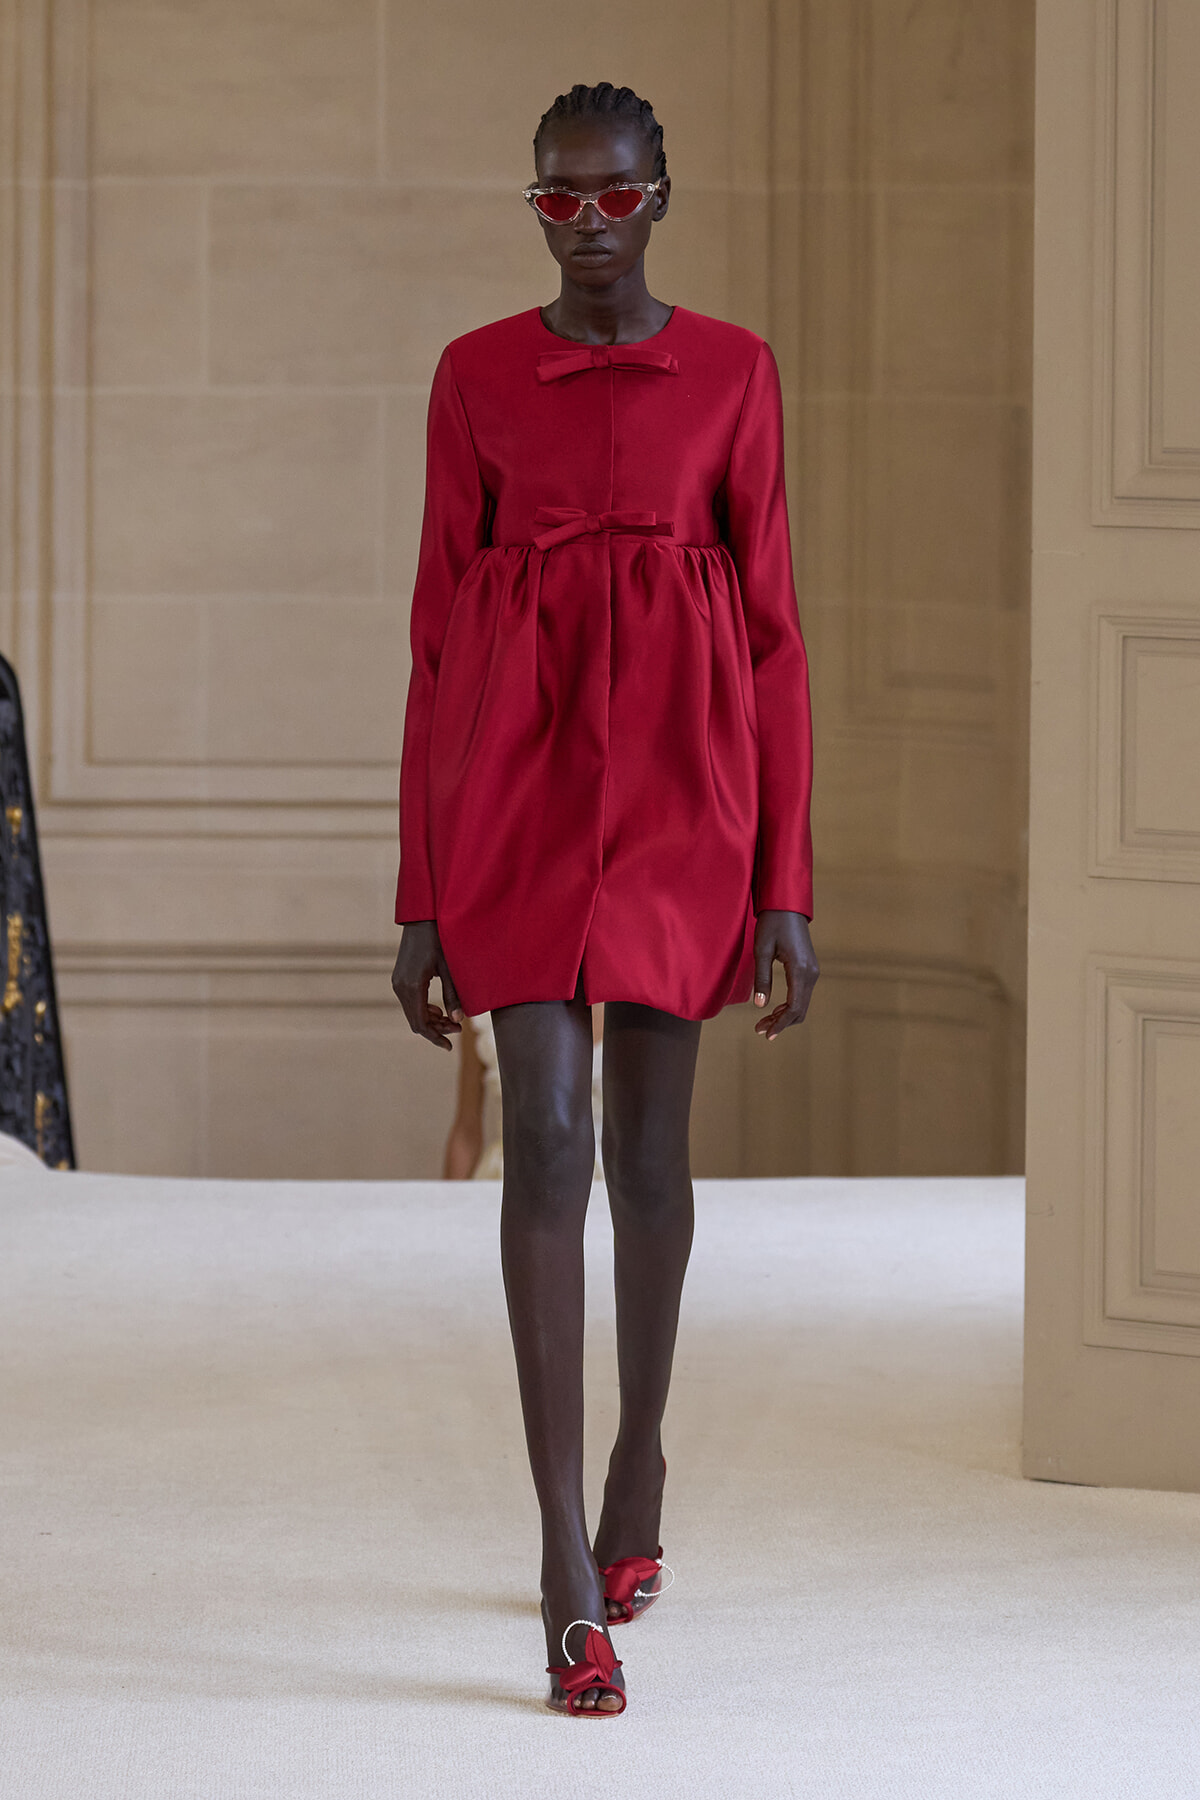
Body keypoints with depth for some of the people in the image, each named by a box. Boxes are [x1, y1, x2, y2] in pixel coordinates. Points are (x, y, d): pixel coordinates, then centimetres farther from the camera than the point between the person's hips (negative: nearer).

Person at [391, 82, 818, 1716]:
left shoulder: (733, 374, 5)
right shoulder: (475, 377, 4)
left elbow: (770, 627, 4)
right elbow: (440, 632, 5)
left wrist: (788, 886, 0)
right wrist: (421, 896, 2)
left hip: (681, 773, 1)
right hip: (519, 771, -1)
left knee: (648, 1140, 11)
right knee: (547, 1141, -12)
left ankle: (639, 1455, 37)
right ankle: (575, 1578, -12)